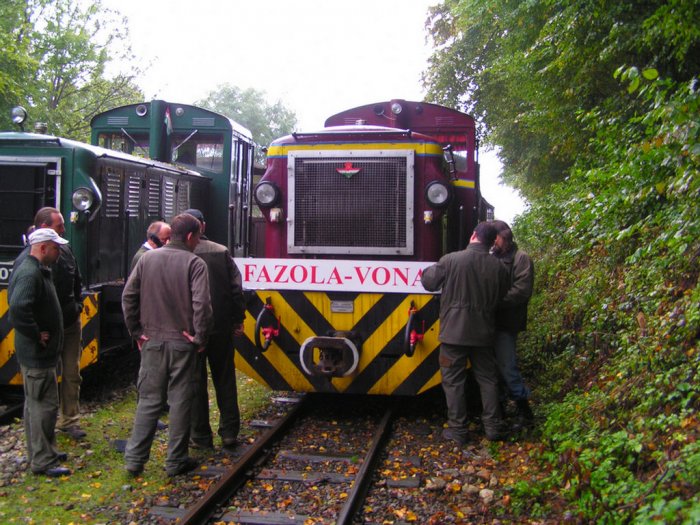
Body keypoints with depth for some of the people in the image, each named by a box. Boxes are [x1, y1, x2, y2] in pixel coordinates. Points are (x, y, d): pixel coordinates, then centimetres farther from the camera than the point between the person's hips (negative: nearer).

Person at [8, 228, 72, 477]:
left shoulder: (38, 271, 12)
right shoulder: (30, 274, -22)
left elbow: (17, 304, 23)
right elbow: (18, 309, -36)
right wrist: (36, 335, -24)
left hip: (38, 353, 11)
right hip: (38, 354, -11)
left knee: (35, 404, 18)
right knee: (44, 405, -3)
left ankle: (39, 453, 31)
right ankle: (43, 461, 6)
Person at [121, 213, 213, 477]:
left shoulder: (147, 258, 3)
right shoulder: (194, 264, -10)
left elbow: (128, 296, 3)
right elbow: (201, 304, -19)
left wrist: (136, 331, 8)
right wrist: (200, 338, -8)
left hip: (152, 341, 4)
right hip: (182, 342, -4)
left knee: (148, 399, 13)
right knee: (180, 401, 7)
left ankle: (135, 458, 14)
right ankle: (175, 461, 14)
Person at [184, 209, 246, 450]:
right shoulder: (222, 251, 1)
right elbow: (236, 288, 0)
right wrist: (238, 319, 7)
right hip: (221, 327, 3)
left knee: (195, 382, 7)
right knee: (225, 379, 13)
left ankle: (200, 436, 12)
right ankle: (229, 432, 17)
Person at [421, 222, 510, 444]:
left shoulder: (451, 260, -12)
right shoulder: (498, 267, -1)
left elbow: (428, 282, -2)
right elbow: (501, 297, 10)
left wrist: (429, 269, 18)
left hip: (454, 331, -3)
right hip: (483, 333, 3)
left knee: (454, 380, 6)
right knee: (487, 378, 15)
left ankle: (457, 429, 10)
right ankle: (493, 427, 20)